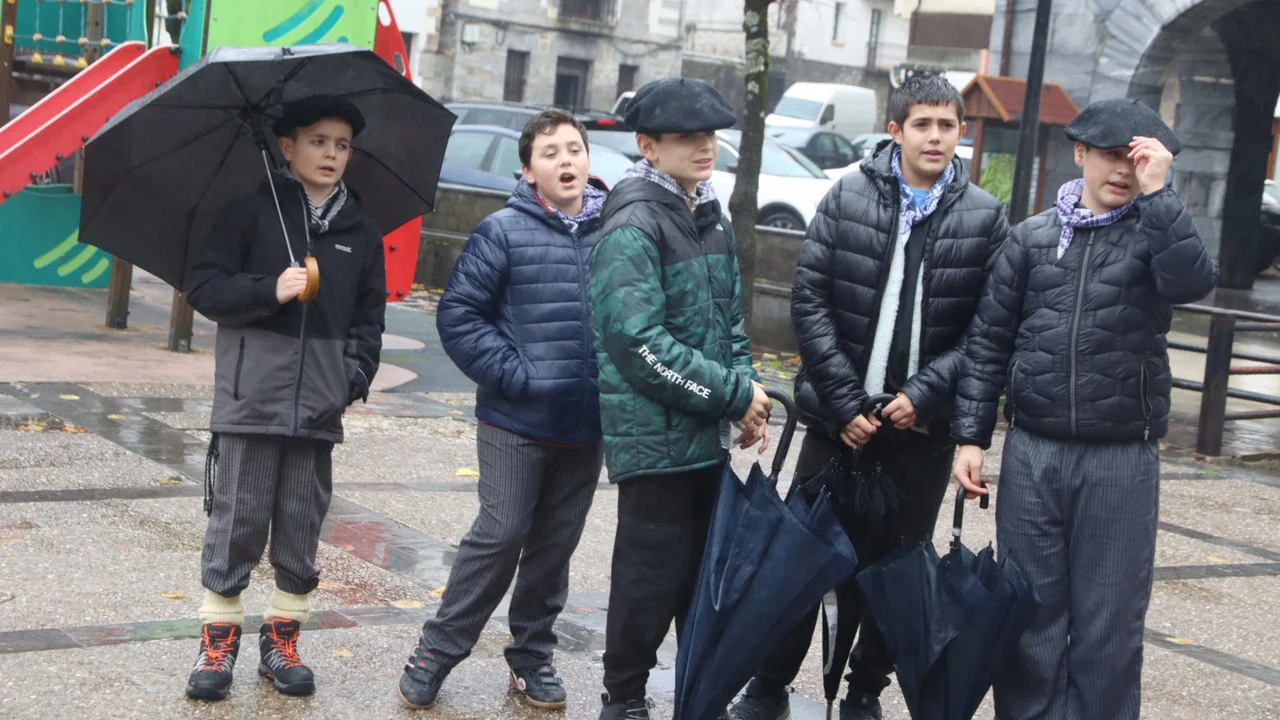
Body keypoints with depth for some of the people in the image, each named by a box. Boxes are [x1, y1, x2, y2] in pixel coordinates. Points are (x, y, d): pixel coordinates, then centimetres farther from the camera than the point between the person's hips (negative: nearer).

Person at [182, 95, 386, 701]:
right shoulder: (253, 211, 1)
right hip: (251, 396, -3)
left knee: (301, 529, 8)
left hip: (320, 407, 3)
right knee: (236, 521, 0)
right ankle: (219, 639, 12)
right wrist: (270, 290, -15)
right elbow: (203, 286, -2)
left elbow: (369, 316, 16)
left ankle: (281, 639, 19)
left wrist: (356, 375, 2)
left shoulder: (361, 231, 12)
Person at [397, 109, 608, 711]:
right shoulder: (504, 231, -6)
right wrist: (511, 374, -14)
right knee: (500, 536, -1)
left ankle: (532, 655, 27)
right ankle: (437, 650, 13)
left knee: (555, 544, 13)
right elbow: (458, 313, -7)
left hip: (588, 427, 4)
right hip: (516, 423, -3)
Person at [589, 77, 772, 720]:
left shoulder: (712, 219, 12)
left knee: (707, 571, 15)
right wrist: (736, 394, -18)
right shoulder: (633, 224, -15)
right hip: (654, 439, -8)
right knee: (652, 574, 1)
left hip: (708, 436, 8)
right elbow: (641, 342, -23)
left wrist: (745, 393, 5)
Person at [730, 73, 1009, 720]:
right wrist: (844, 400, -9)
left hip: (922, 424, 0)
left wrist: (923, 394, -13)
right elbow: (810, 301, -3)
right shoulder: (848, 198, 1)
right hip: (840, 416, 0)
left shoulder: (985, 218, 0)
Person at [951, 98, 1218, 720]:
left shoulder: (1154, 233, 2)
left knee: (1109, 626, 2)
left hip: (1122, 461, -2)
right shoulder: (1033, 237, 6)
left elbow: (1192, 282, -21)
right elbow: (989, 342, 8)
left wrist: (1156, 193, -19)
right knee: (1029, 616, 8)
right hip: (1032, 453, 2)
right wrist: (971, 435, 3)